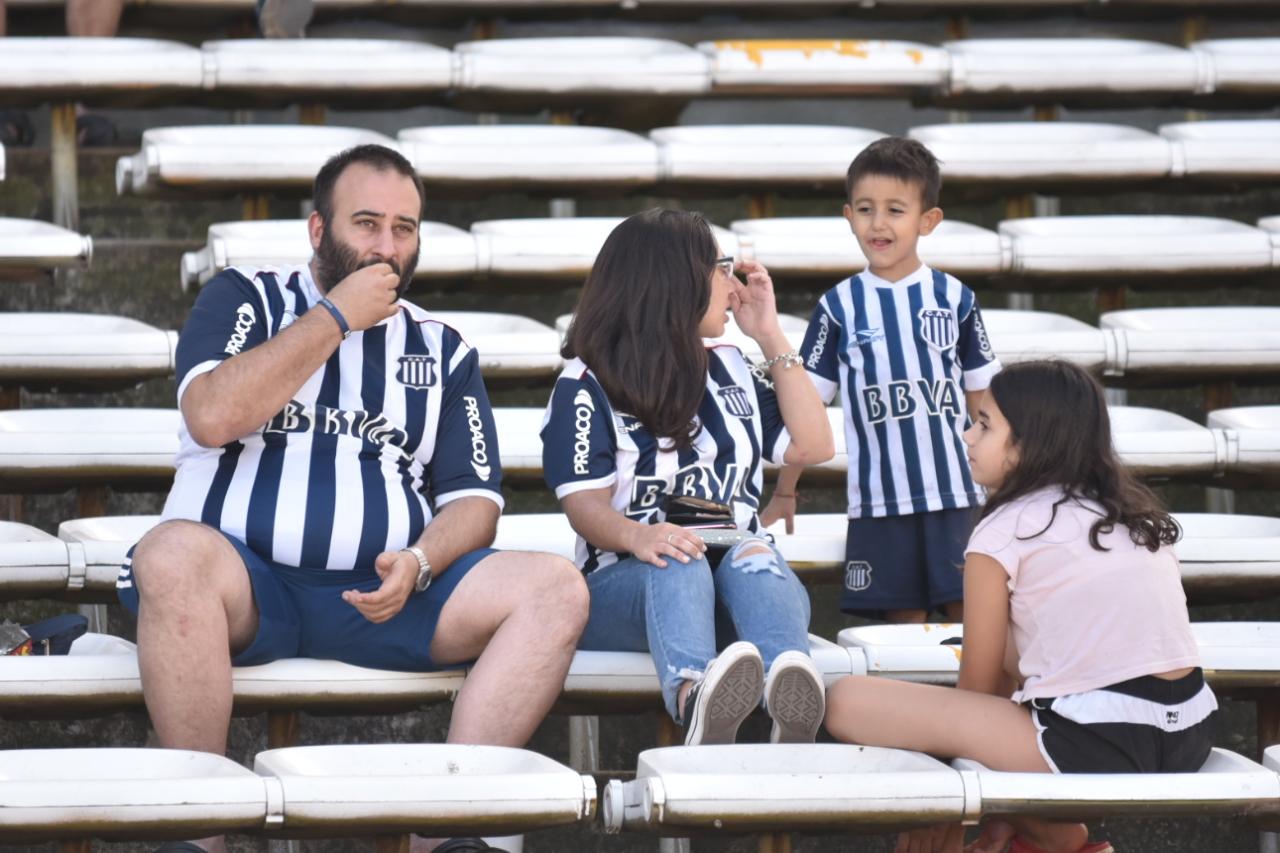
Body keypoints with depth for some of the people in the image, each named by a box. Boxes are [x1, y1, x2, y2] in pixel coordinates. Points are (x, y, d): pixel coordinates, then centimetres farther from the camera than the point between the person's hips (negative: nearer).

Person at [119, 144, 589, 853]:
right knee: (175, 554, -38)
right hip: (247, 584, -3)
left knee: (556, 589, -20)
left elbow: (473, 498, 13)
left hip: (383, 592, 3)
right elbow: (212, 417, -10)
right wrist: (335, 316, -4)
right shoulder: (246, 300, 10)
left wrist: (419, 563, -10)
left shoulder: (442, 350, 19)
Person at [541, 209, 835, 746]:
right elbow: (585, 502, -4)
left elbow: (813, 445, 18)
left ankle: (793, 700, -69)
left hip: (740, 580, 3)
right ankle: (695, 697, -74)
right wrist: (636, 536, -28)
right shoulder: (586, 384, 8)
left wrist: (770, 337, 18)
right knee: (679, 566, -39)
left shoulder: (731, 372, 26)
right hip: (623, 586, -3)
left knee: (755, 558, -34)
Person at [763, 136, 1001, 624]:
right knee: (904, 622, 4)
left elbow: (981, 396, 9)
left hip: (954, 495, 0)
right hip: (879, 503, 0)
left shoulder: (954, 299, 3)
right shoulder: (839, 306, 1)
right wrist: (784, 493, 4)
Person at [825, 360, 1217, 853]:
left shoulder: (1003, 532, -3)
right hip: (1190, 739, 8)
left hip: (1096, 750, -8)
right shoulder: (1133, 513, 19)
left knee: (849, 703, -4)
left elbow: (980, 684, 5)